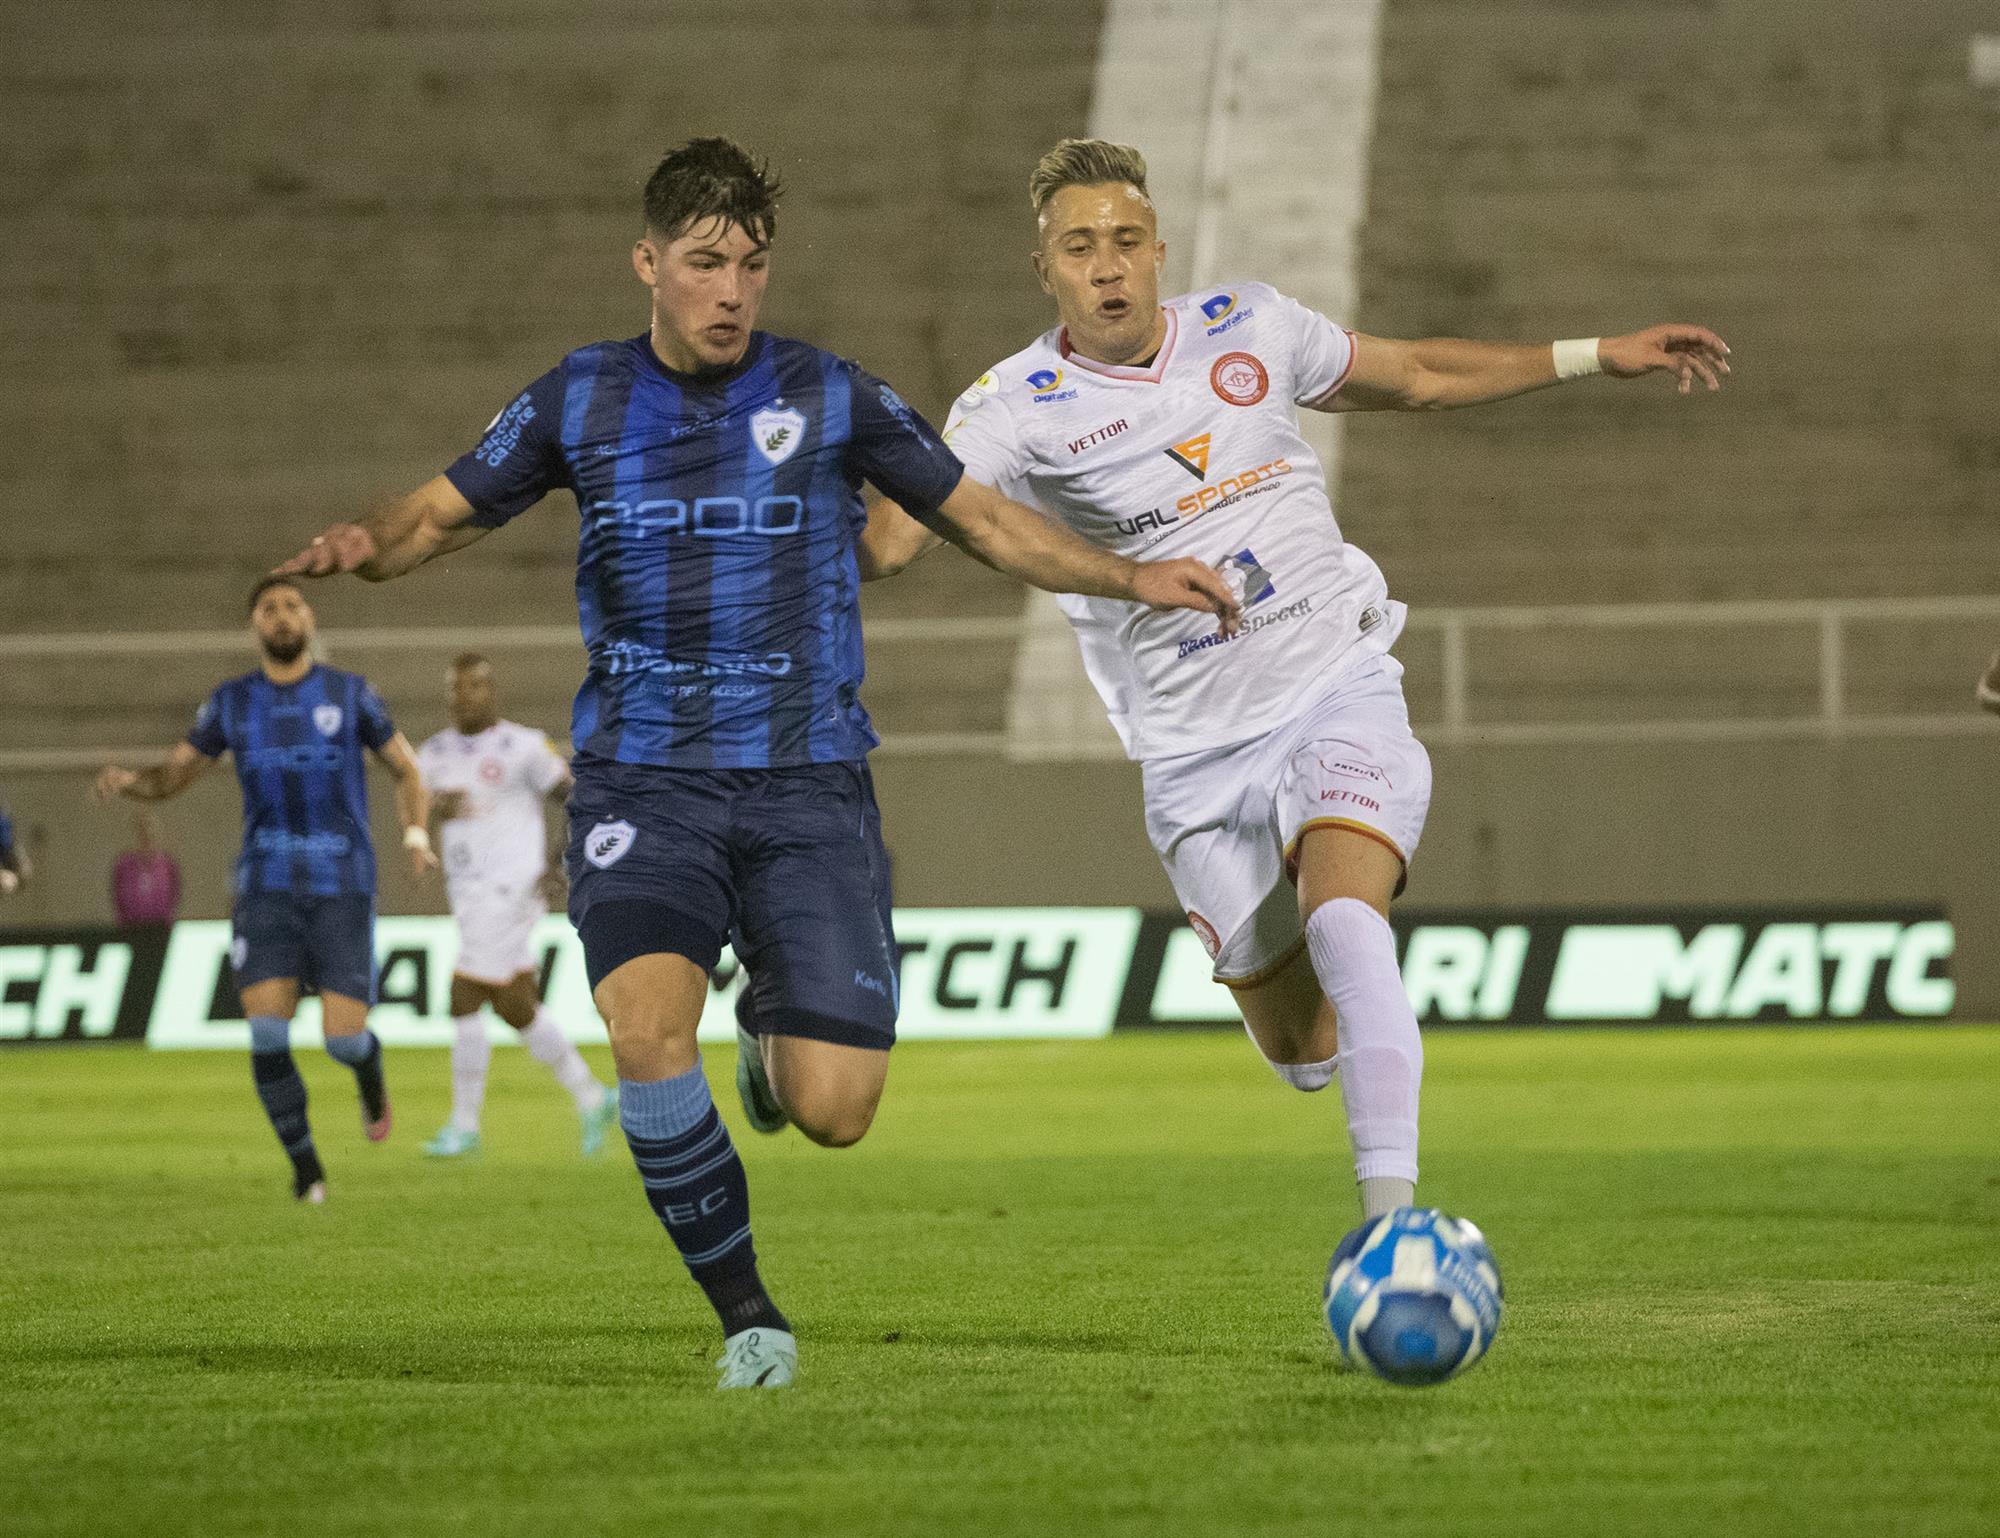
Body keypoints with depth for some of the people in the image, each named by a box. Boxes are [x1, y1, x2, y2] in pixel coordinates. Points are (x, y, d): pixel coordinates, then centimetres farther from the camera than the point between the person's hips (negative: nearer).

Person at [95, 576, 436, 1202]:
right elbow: (173, 775, 13)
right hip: (267, 887, 1)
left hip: (343, 887, -1)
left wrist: (415, 835, -7)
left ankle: (370, 1076, 32)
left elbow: (406, 769, 12)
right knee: (267, 1034, -14)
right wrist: (126, 779, -10)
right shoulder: (231, 703, 8)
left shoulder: (350, 693, 3)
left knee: (343, 1038, -8)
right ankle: (306, 1169, 1)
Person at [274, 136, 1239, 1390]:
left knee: (833, 1111, -10)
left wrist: (1130, 578, 0)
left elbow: (986, 519, 11)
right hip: (643, 788, 0)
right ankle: (748, 1318, -9)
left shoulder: (831, 398, 3)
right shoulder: (581, 402, 6)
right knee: (648, 1025, -28)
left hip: (808, 785, 0)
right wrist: (364, 546, -10)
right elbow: (444, 516, 12)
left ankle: (776, 1038, 30)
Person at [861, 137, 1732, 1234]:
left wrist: (1597, 356, 17)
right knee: (1302, 1053, 5)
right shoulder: (1016, 409, -9)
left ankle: (1389, 1211, -31)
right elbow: (886, 541, -23)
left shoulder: (1249, 329, 2)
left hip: (1337, 690, 0)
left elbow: (1415, 377, 19)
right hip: (1196, 755, 0)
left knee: (1343, 923, -29)